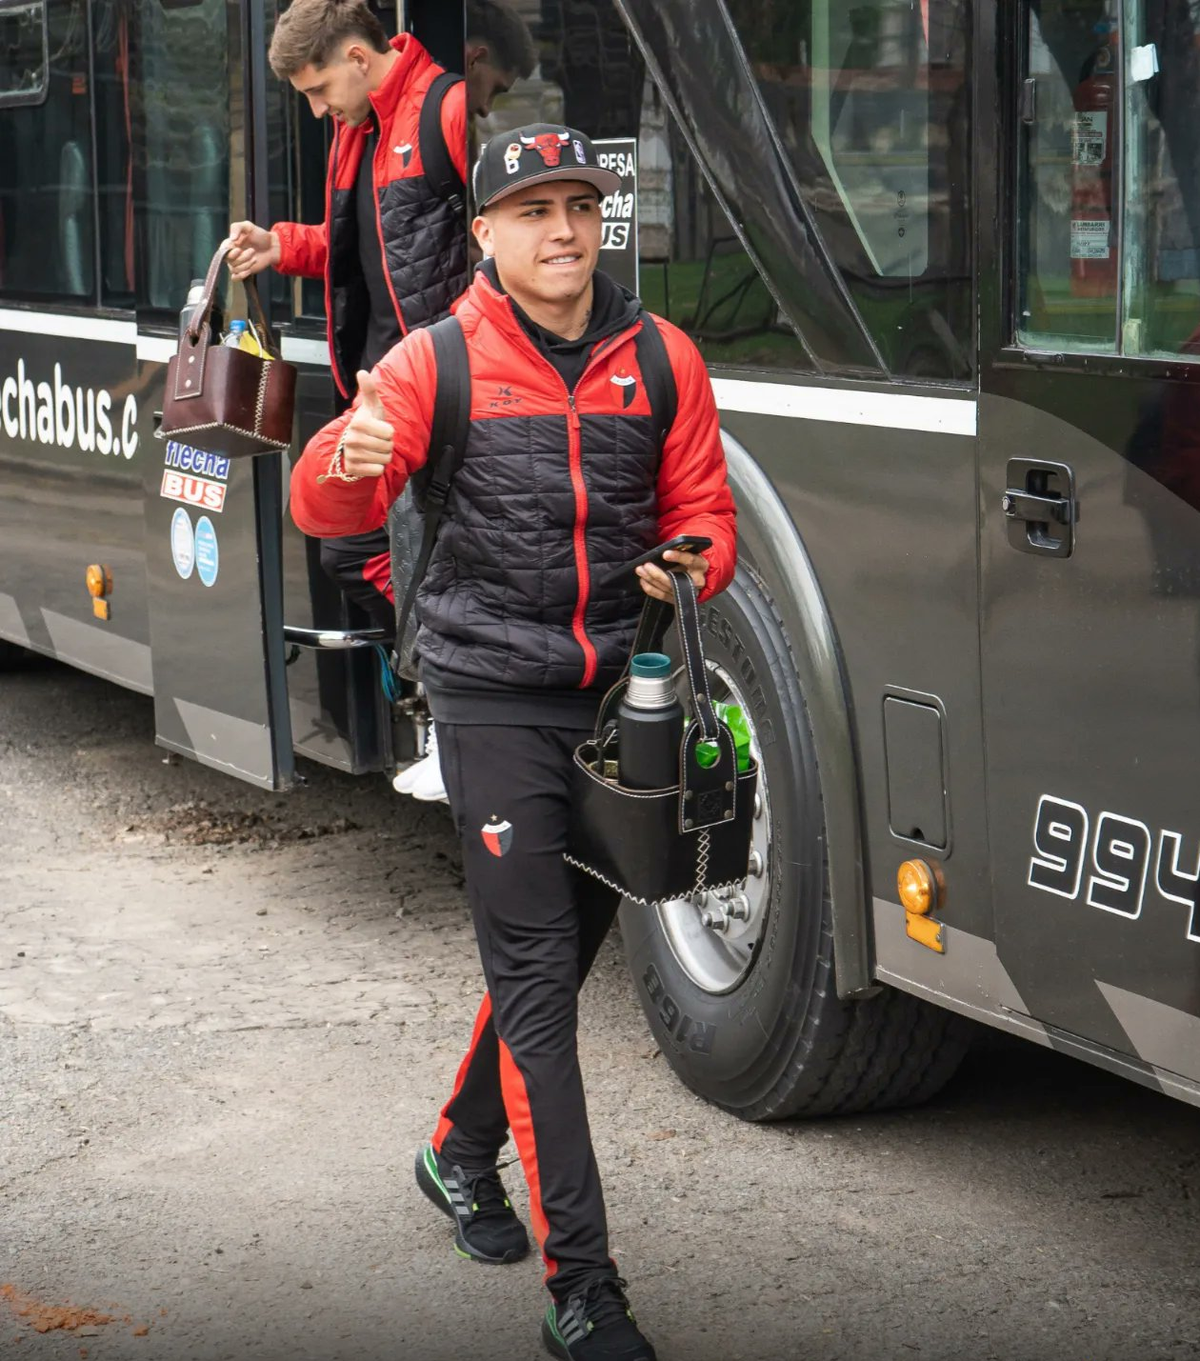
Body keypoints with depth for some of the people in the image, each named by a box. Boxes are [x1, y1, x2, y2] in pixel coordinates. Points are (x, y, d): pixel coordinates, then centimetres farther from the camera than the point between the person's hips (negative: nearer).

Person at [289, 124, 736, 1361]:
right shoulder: (442, 359, -2)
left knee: (565, 947, 19)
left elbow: (703, 512, 9)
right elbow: (324, 507, -8)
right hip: (493, 700, -4)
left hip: (619, 694, 4)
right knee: (535, 979, -7)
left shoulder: (659, 358, 6)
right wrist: (348, 462, -32)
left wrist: (690, 565, -14)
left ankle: (460, 1154, 46)